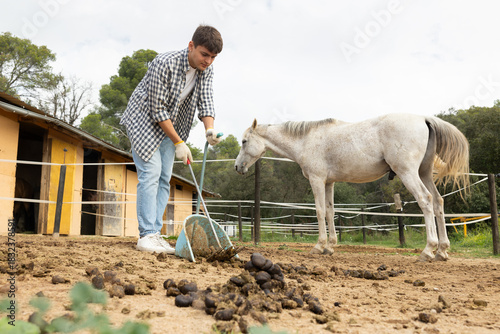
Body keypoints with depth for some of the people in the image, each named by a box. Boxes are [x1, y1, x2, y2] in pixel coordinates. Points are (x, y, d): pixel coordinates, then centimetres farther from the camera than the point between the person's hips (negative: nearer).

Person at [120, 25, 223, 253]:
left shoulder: (206, 71, -8)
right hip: (144, 119, -6)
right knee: (151, 173, -16)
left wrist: (209, 129, -28)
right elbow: (157, 109, -26)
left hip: (168, 124, 7)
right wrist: (178, 142, -24)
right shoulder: (165, 64, -29)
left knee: (164, 178, 1)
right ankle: (146, 236, -13)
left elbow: (205, 102, -7)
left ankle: (155, 234, 4)